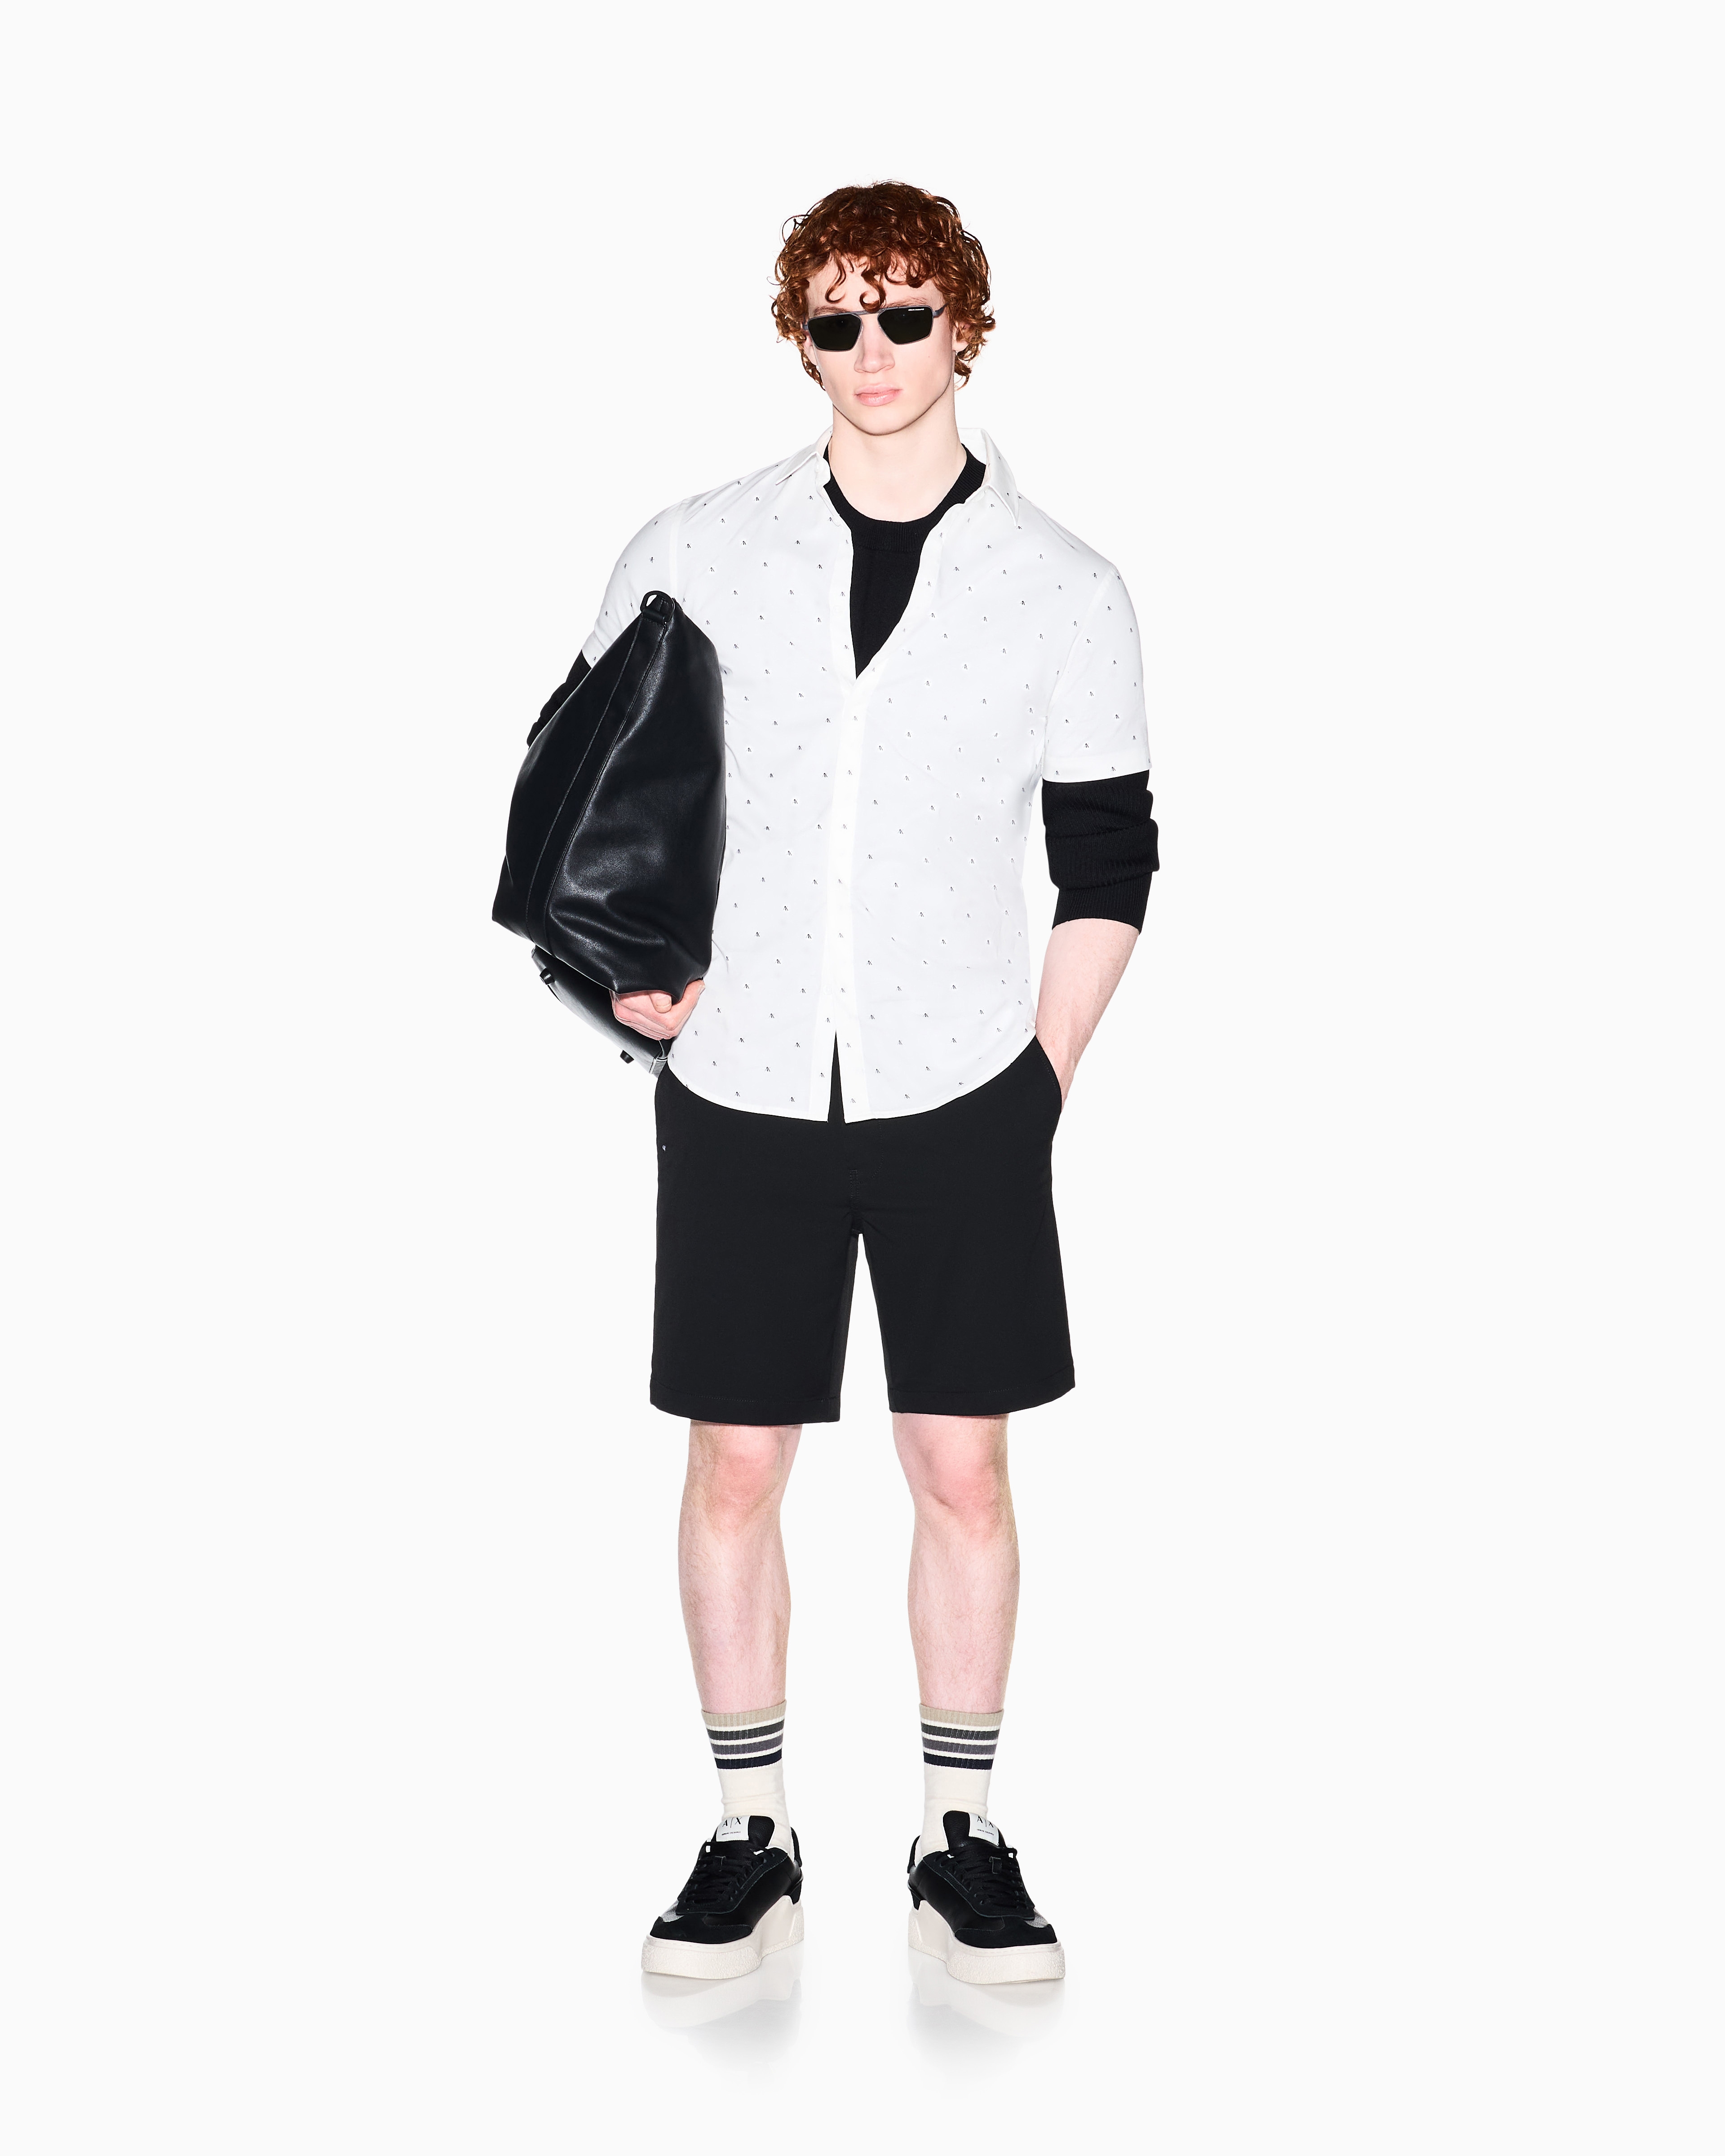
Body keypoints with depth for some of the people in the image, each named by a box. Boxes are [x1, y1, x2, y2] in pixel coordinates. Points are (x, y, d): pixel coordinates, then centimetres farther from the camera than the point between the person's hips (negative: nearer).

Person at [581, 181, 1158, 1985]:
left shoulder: (1067, 594, 1)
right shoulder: (693, 554, 3)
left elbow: (1108, 865, 4)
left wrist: (1039, 1080, -1)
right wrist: (642, 989, -1)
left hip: (959, 1103, 0)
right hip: (740, 1098, 1)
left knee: (962, 1466, 5)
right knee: (734, 1462, 5)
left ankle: (959, 1841, 21)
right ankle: (750, 1840, 20)